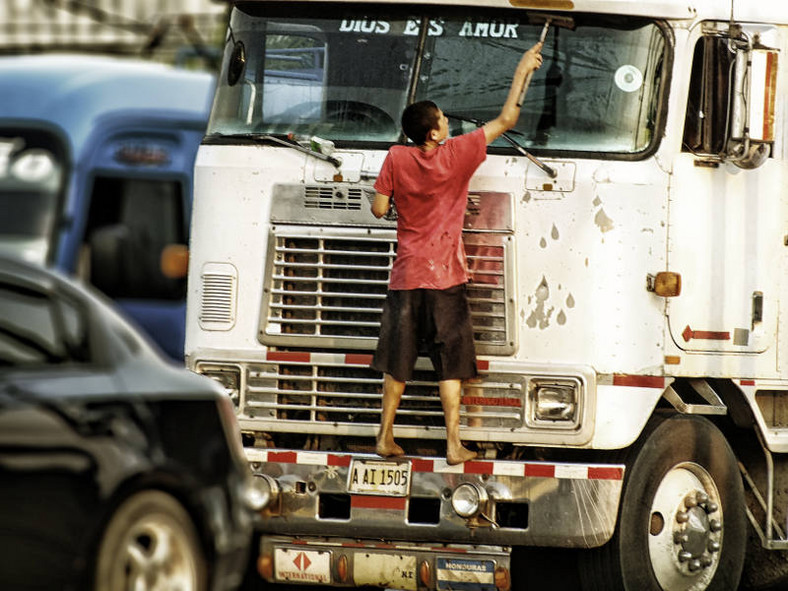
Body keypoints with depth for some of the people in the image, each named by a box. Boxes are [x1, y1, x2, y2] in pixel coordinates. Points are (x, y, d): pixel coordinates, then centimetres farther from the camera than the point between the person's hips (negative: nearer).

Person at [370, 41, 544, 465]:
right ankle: (454, 444, -2)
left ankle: (385, 437, 12)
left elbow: (379, 208, 0)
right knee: (450, 362, 1)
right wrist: (522, 72, 8)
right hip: (444, 277, -2)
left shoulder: (397, 159, -4)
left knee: (398, 362, 10)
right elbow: (505, 120, 0)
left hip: (406, 276, 2)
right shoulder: (458, 155, -8)